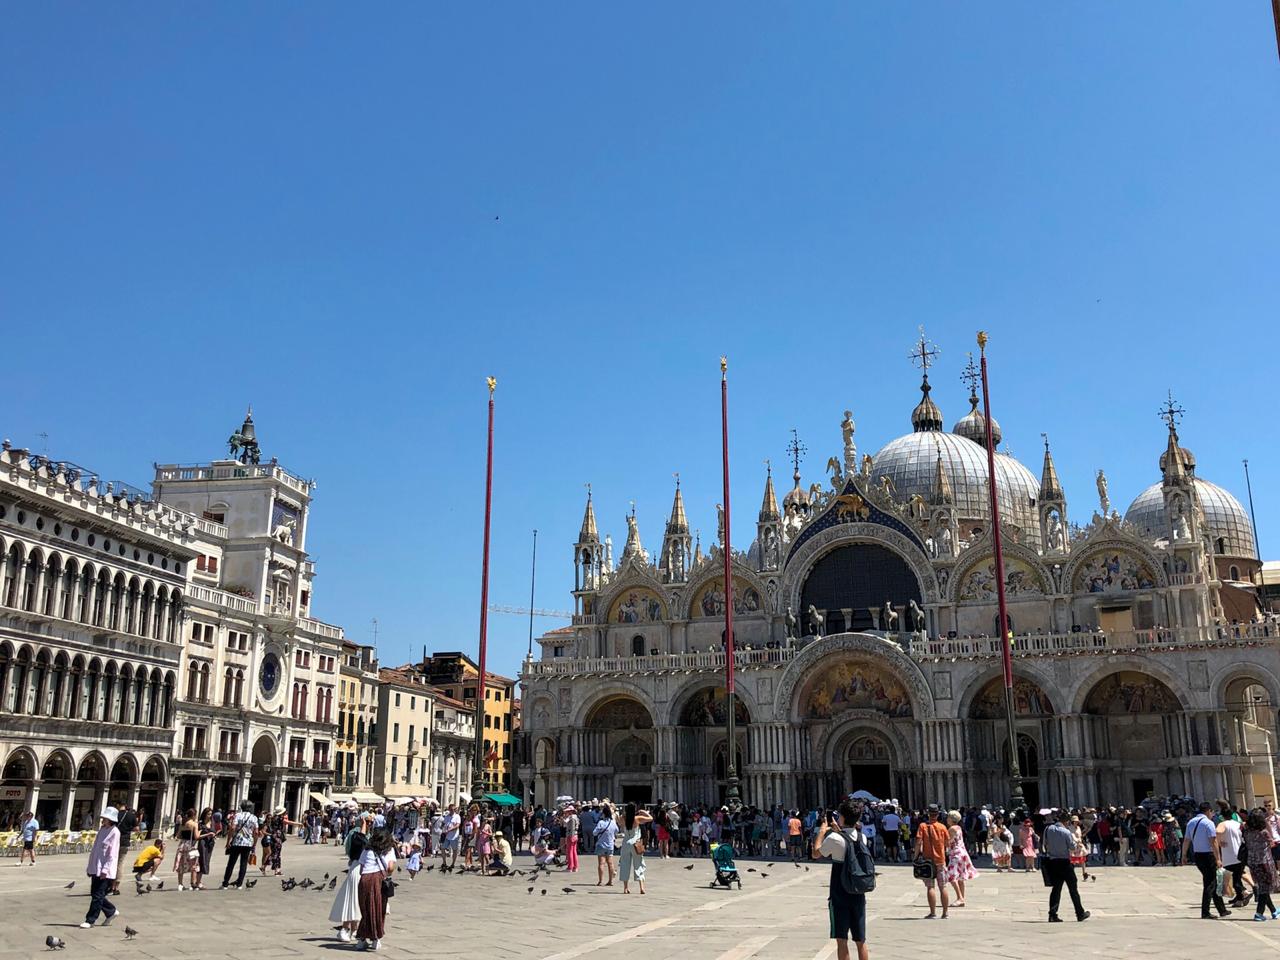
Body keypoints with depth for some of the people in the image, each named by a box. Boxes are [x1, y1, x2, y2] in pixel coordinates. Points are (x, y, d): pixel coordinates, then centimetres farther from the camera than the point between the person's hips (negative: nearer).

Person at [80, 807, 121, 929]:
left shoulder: (114, 832, -11)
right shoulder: (102, 830, 12)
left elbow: (112, 853, -14)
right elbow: (95, 849, 17)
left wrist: (105, 869, -19)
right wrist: (89, 867, 16)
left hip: (105, 870, -8)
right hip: (95, 868, 8)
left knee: (97, 896, -4)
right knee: (95, 894, 11)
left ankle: (90, 920, 3)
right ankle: (112, 911, 26)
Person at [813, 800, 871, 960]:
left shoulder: (834, 838, -16)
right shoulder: (862, 837, 1)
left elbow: (816, 853, 0)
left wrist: (822, 830, 10)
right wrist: (838, 830, 24)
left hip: (839, 896, -5)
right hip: (858, 896, 5)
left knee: (842, 940, 1)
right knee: (860, 941, 12)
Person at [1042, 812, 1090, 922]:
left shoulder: (1048, 829, -4)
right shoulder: (1066, 832, -16)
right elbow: (1073, 848, -8)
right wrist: (1074, 838, 7)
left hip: (1052, 862, 4)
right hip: (1064, 862, -4)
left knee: (1056, 888, 10)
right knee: (1073, 888, 9)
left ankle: (1052, 914, 3)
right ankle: (1080, 913, 19)